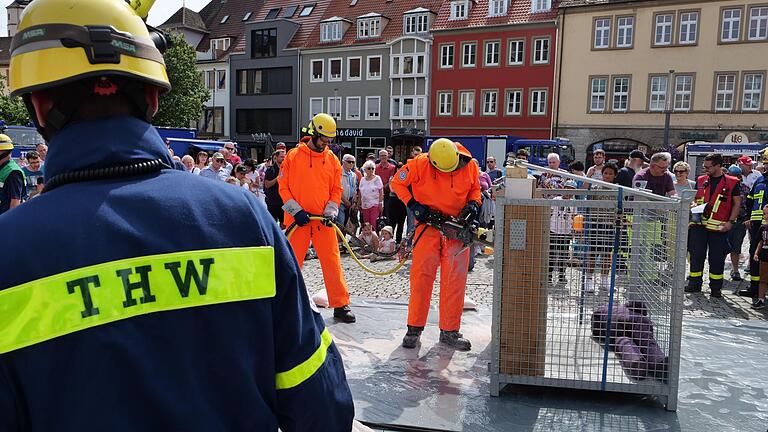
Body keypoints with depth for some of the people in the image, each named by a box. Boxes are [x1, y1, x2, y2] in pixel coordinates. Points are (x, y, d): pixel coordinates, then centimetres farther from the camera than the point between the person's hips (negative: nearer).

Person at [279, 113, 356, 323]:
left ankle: (340, 305, 8)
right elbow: (283, 187, 0)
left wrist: (330, 212, -6)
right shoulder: (293, 156, 0)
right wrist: (296, 210, -11)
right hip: (298, 219, -1)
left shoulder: (332, 159, 7)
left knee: (332, 262, 0)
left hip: (324, 220, 2)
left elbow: (336, 190, 9)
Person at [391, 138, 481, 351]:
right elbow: (397, 183, -1)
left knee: (455, 281, 3)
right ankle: (414, 328, 11)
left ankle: (449, 331, 14)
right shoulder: (419, 165, -14)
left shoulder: (470, 166, -6)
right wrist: (413, 204, -11)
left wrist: (474, 204, -7)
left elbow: (475, 189, 13)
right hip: (428, 225, -2)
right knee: (421, 276, -1)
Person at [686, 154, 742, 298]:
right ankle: (694, 284, 17)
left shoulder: (732, 182, 1)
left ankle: (716, 288, 15)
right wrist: (693, 205, -3)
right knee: (696, 255, 5)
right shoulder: (701, 180, 11)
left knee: (717, 258, 3)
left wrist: (731, 221, -8)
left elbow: (737, 204, 2)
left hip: (719, 227, -3)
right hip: (699, 224, 3)